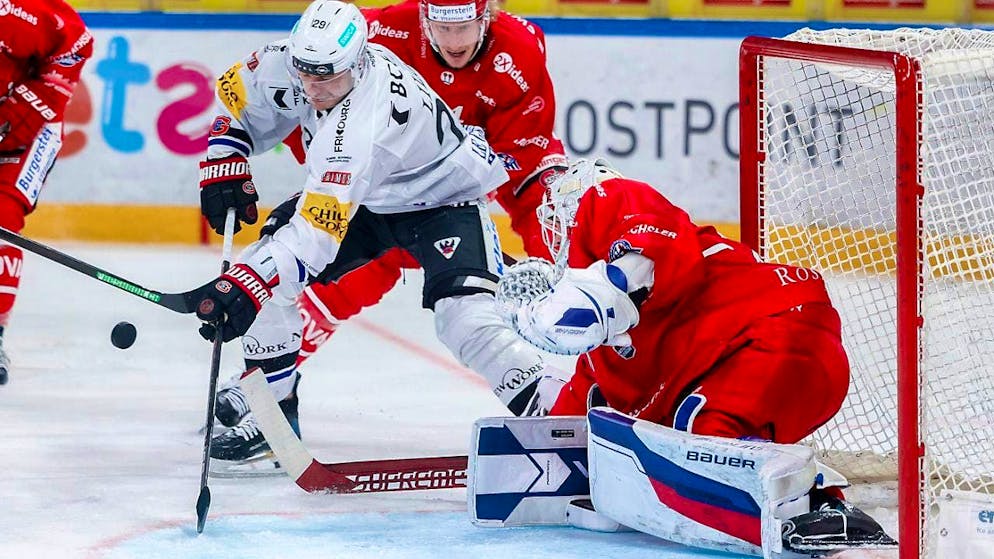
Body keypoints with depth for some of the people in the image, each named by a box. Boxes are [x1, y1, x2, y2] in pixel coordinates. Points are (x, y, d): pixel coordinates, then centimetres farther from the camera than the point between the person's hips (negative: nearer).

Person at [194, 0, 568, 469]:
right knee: (269, 277, -5)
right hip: (367, 197, 8)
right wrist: (224, 167, -9)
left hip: (444, 197, -8)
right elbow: (235, 97, 3)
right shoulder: (286, 64, -20)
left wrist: (244, 287, -53)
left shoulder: (360, 123, -41)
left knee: (464, 320, -29)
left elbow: (318, 230, -47)